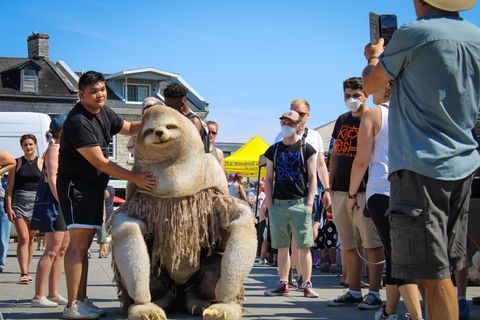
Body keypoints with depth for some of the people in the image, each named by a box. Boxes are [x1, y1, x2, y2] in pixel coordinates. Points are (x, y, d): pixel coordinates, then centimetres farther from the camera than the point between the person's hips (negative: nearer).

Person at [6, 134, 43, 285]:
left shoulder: (41, 163, 6)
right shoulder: (16, 163, 5)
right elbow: (10, 187, 3)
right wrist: (9, 207, -6)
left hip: (36, 202, 1)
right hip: (19, 201, -1)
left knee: (31, 239, 7)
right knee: (23, 238, -10)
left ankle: (26, 272, 16)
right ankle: (24, 274, -16)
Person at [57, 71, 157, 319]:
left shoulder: (103, 112, 8)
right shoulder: (78, 122, -20)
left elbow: (127, 128, 27)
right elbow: (99, 162, -22)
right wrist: (135, 178, -21)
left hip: (94, 185, 9)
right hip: (75, 184, -9)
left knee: (85, 244, 9)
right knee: (78, 242, -14)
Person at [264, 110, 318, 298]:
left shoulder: (307, 150, 5)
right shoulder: (274, 150, 14)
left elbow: (312, 178, 3)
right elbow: (269, 179, 15)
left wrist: (309, 202, -7)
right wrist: (269, 202, 4)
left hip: (300, 203, -3)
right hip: (278, 203, 3)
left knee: (304, 247, -5)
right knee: (282, 247, 6)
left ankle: (307, 285, -2)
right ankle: (283, 284, 11)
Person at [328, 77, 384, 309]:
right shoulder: (342, 121, 16)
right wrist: (329, 188, 14)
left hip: (365, 191, -6)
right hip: (341, 191, 7)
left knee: (371, 243, -5)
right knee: (349, 246, 9)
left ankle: (374, 294, -2)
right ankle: (354, 292, 14)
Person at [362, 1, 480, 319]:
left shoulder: (414, 34, -11)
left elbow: (371, 84, 4)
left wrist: (374, 57, 25)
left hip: (420, 165, -7)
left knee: (433, 274, -7)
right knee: (445, 270, 14)